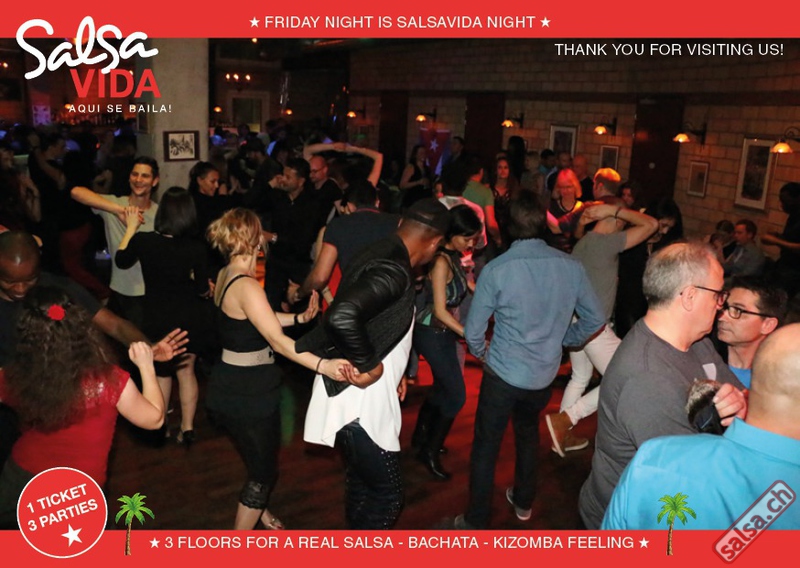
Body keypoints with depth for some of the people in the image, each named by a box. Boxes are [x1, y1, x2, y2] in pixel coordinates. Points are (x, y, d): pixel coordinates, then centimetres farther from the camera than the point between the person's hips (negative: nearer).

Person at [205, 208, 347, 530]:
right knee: (263, 471, 8)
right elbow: (277, 340, -34)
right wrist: (323, 365, -43)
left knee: (262, 459, 30)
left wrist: (300, 318, 4)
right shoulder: (246, 286, -26)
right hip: (248, 393, -10)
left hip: (231, 383, 10)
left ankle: (257, 511, 54)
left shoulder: (226, 276, 4)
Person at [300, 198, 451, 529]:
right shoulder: (394, 271, -25)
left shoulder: (382, 256, 6)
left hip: (363, 399, 10)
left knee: (362, 484, 25)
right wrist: (368, 366, -25)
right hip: (359, 404, -10)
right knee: (387, 494, 6)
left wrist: (392, 370, 14)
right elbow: (342, 316, -40)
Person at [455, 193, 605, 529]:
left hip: (503, 374, -4)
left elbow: (474, 331, -12)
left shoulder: (496, 270, -19)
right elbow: (594, 319, 1)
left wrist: (481, 352, 9)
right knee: (528, 435, 27)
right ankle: (523, 502, 45)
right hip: (545, 374, 4)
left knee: (486, 447, 11)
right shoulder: (571, 267, -9)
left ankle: (477, 523, 23)